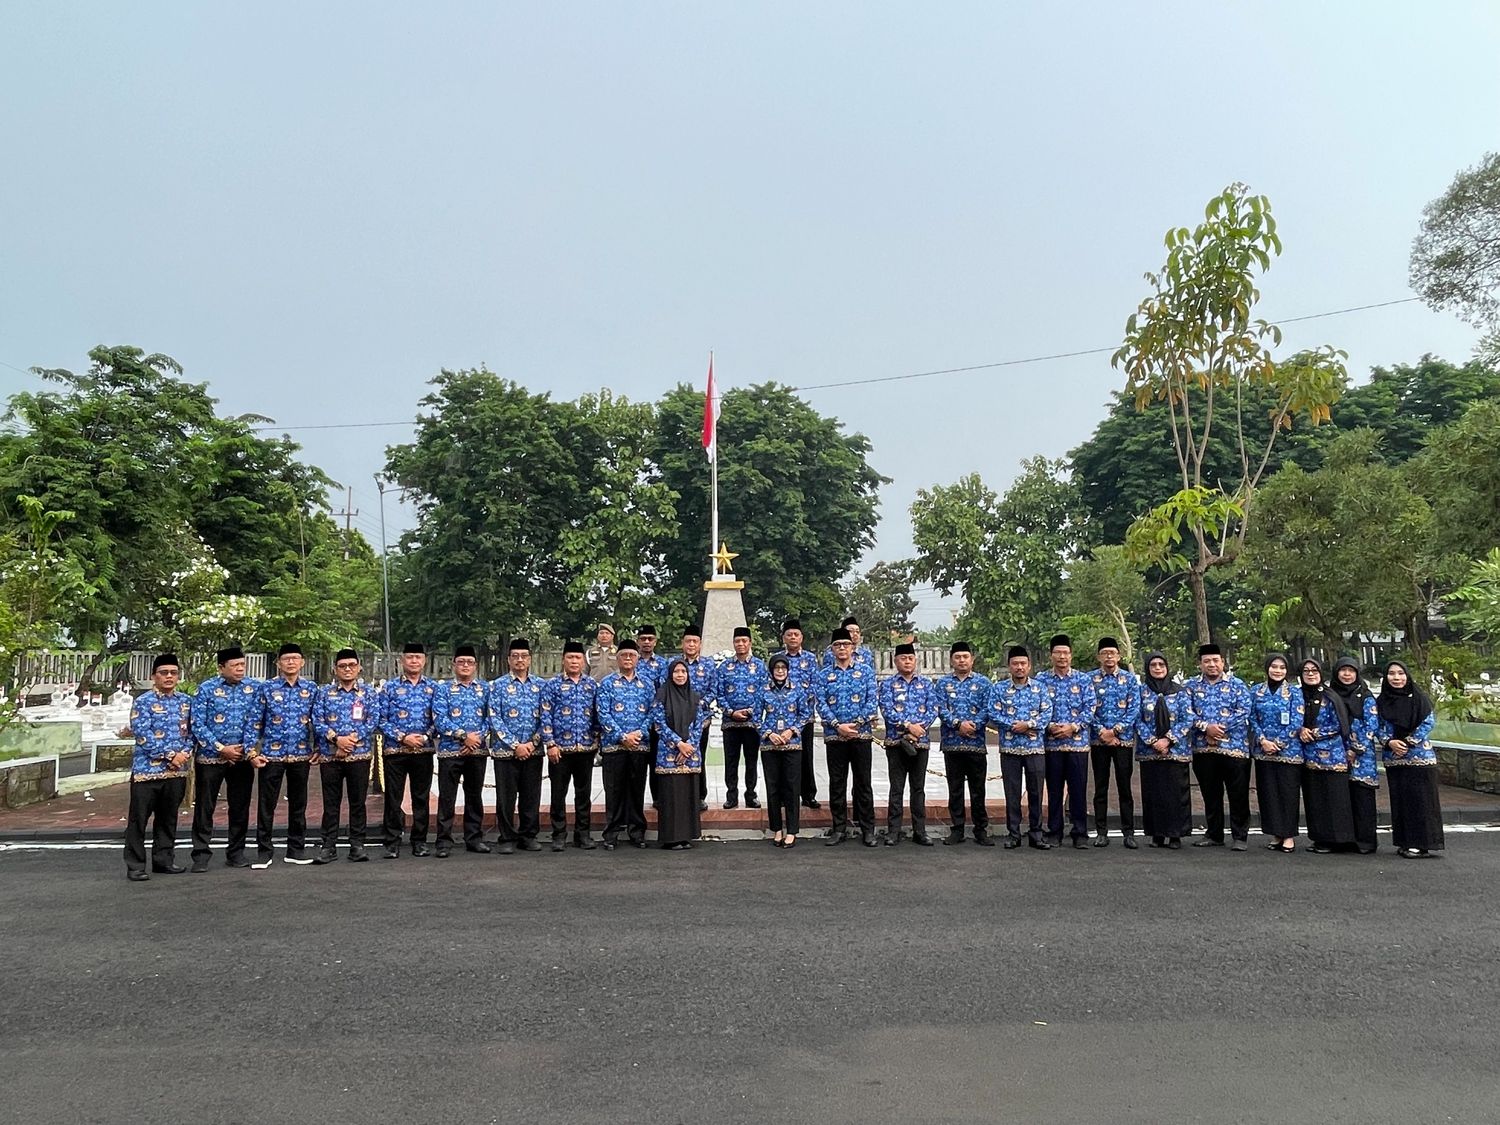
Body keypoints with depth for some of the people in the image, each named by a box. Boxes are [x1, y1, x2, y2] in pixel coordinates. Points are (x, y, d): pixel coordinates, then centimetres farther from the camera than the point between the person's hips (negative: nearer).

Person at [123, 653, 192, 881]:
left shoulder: (185, 702, 10)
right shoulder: (143, 702, -6)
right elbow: (142, 735, -14)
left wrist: (185, 753, -6)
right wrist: (170, 755, -16)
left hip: (176, 770, 5)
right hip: (147, 769, -5)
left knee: (168, 818, 13)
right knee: (139, 819, 0)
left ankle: (163, 860, 23)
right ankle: (135, 866, 6)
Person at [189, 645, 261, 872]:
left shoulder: (253, 688, 2)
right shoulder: (206, 688, -6)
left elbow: (254, 722, 0)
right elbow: (197, 724, -10)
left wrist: (248, 748, -11)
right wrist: (221, 748, -14)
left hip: (242, 758, 3)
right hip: (210, 758, -2)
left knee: (240, 808, 8)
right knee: (204, 807, 2)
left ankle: (236, 853, 19)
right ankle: (201, 854, 11)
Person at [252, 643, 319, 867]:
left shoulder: (311, 688, 5)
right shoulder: (267, 688, 0)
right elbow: (255, 722, 1)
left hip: (301, 756, 2)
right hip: (271, 755, -2)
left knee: (298, 804, 10)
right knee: (266, 804, 3)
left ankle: (296, 849, 20)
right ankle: (264, 851, 13)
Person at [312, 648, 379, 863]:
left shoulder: (368, 692, 5)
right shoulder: (325, 692, 7)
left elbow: (373, 720, -3)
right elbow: (317, 721, -1)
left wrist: (352, 740, -13)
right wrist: (336, 739, -15)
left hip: (359, 755, 0)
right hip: (329, 756, 1)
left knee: (358, 802, 5)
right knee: (330, 803, 6)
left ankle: (357, 845, 13)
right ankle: (329, 846, 12)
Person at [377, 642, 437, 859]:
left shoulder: (434, 687, 6)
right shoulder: (390, 688, 2)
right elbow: (382, 719, -1)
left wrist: (425, 737, -10)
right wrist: (402, 737, -11)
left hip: (423, 750, 1)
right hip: (394, 750, -1)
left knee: (422, 797, 7)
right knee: (393, 798, 2)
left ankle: (420, 841, 17)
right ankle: (392, 842, 11)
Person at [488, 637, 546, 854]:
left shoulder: (540, 686, 7)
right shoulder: (498, 686, 0)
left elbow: (545, 717, 6)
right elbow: (494, 719, -6)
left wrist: (533, 742, -6)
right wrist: (515, 745, -12)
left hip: (533, 751, 2)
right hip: (505, 751, -2)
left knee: (532, 796, 8)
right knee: (506, 797, 3)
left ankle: (528, 836, 19)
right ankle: (507, 839, 12)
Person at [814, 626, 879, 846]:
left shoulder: (865, 671, 5)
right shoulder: (824, 675, 7)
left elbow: (872, 701, -1)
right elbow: (821, 704, -1)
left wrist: (856, 724, -12)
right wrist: (838, 725, -13)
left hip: (861, 735, -1)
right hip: (834, 736, 1)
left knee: (863, 783, 3)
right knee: (836, 784, 6)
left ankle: (867, 830, 11)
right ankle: (838, 829, 15)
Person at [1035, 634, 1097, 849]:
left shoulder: (1083, 679, 5)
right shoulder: (1041, 680, 5)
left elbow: (1090, 709, 1)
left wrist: (1073, 727, -12)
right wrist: (1049, 727, -13)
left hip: (1078, 742, 0)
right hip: (1051, 744, 0)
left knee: (1078, 789, 2)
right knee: (1054, 790, 6)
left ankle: (1079, 833, 11)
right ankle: (1054, 832, 15)